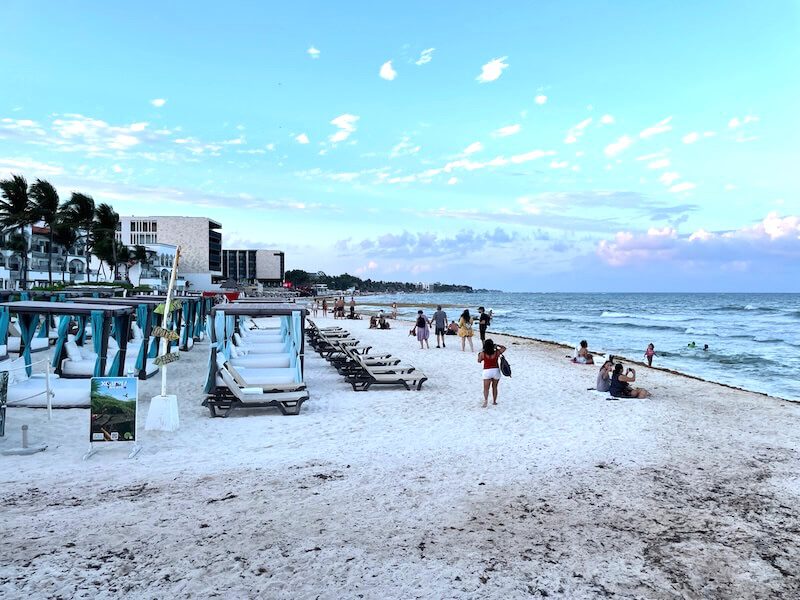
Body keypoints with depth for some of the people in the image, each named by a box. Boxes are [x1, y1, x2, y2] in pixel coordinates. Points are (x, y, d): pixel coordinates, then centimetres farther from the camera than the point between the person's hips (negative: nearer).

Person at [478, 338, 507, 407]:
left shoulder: (482, 354, -10)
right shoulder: (497, 352, -7)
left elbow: (479, 361, 9)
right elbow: (504, 348, 12)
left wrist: (479, 355, 24)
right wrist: (497, 345, 17)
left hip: (487, 371, -2)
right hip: (496, 370, 2)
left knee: (486, 388, 0)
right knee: (494, 387, 17)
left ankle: (486, 400, -22)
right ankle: (494, 401, 25)